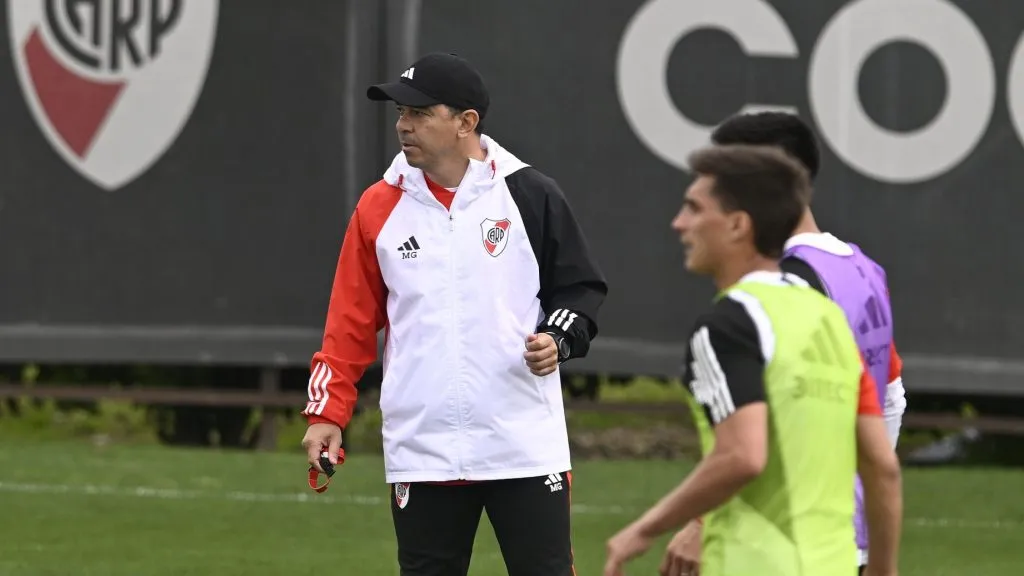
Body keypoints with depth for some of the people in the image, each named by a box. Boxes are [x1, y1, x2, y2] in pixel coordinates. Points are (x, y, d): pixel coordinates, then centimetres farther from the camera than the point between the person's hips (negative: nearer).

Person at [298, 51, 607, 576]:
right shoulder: (379, 207, 6)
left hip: (526, 448, -2)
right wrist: (328, 413, 1)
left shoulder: (530, 196, 0)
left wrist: (559, 339, -12)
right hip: (420, 452, 2)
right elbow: (351, 322, 9)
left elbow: (582, 287, 8)